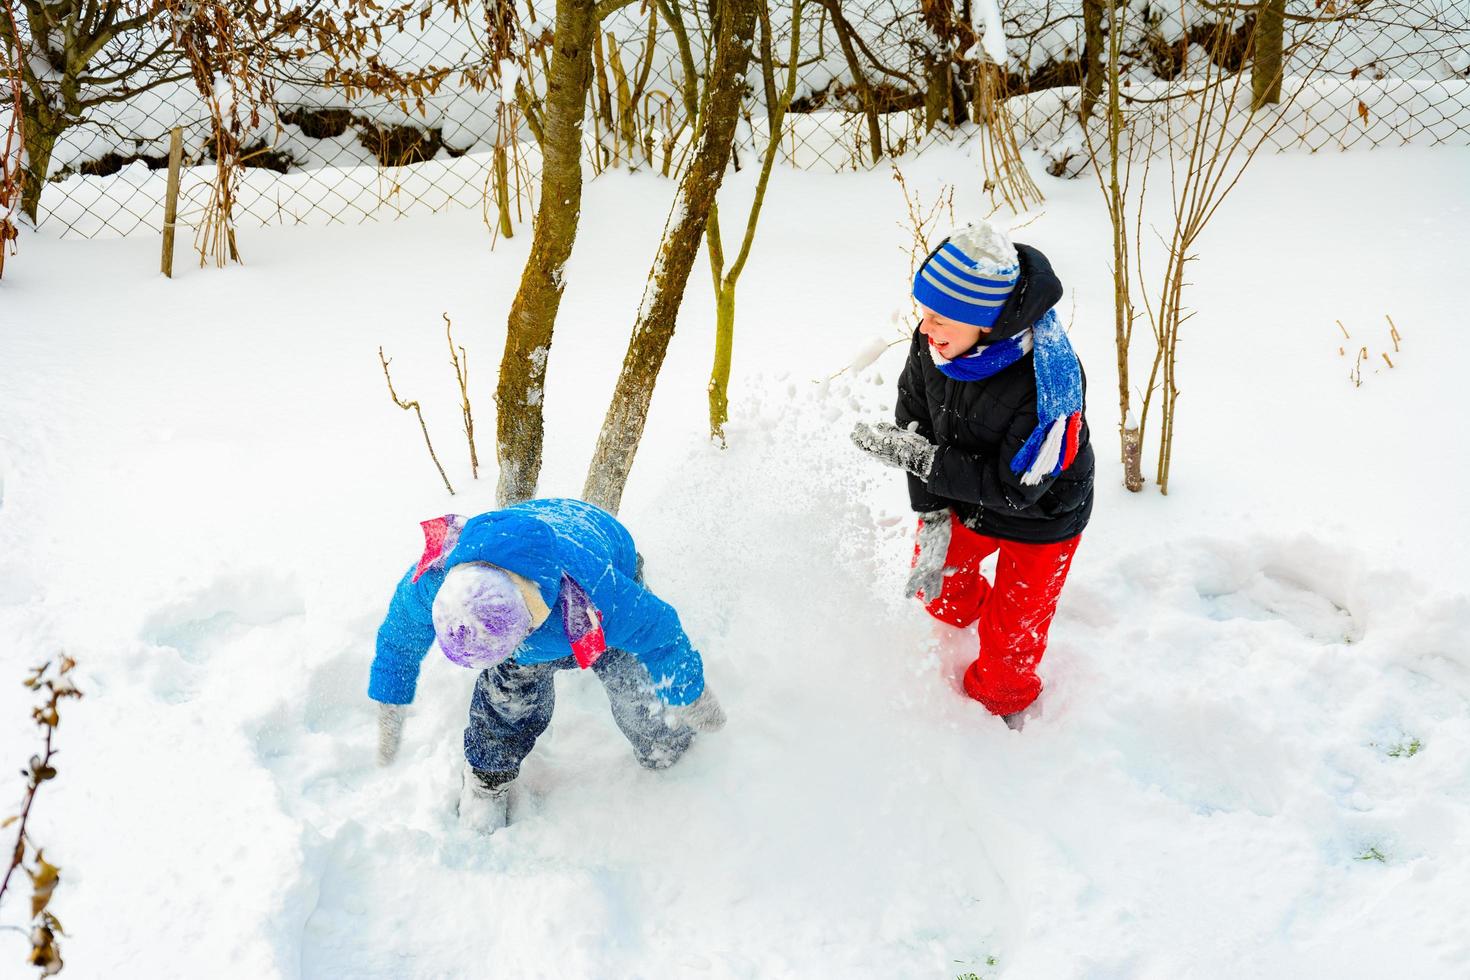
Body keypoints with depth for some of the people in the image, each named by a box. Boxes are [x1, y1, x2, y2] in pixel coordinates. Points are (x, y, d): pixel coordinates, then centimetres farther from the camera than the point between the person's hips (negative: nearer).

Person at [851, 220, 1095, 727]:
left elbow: (1014, 487, -33)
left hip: (1041, 513, -5)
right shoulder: (933, 340, -25)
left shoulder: (1049, 380, -42)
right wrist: (934, 518, -15)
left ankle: (1002, 707, 43)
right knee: (936, 582, 24)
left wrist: (918, 458, -35)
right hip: (961, 496, 5)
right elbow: (915, 423, -10)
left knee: (1011, 637, 11)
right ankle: (973, 612, 58)